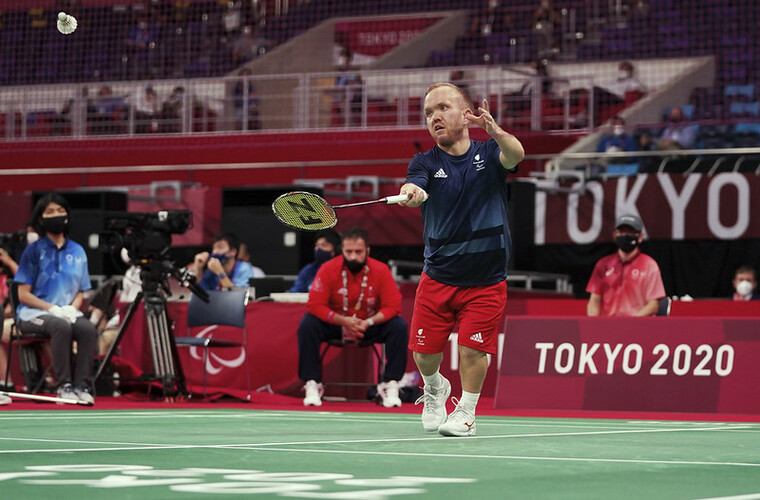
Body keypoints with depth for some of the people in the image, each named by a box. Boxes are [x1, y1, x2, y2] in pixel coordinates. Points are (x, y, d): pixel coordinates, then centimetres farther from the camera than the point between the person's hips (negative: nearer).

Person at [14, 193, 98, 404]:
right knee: (61, 327, -36)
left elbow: (81, 291, 14)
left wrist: (72, 308, -9)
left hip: (68, 313, 4)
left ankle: (82, 386, -26)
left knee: (88, 329, -29)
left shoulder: (77, 251, 11)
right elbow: (23, 294, -4)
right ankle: (64, 386, -32)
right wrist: (53, 309, -16)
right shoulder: (34, 250, -1)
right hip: (33, 314, -3)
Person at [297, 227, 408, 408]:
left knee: (399, 326, -25)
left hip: (370, 326, 0)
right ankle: (312, 385, -22)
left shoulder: (381, 271, -13)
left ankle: (390, 386, -21)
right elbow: (315, 305, -19)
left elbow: (393, 306, -14)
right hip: (335, 324, 0)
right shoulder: (328, 269, -15)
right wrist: (344, 321, -30)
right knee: (307, 324, -28)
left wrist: (369, 322, -31)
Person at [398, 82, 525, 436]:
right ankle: (434, 388, 36)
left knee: (472, 350, -8)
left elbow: (515, 155, -24)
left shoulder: (488, 154, -1)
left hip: (486, 281, -1)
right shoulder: (426, 163, -1)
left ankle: (466, 413, 15)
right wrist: (410, 192, -49)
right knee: (425, 352, 3)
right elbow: (414, 187, -23)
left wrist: (495, 132, -47)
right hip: (437, 277, 1)